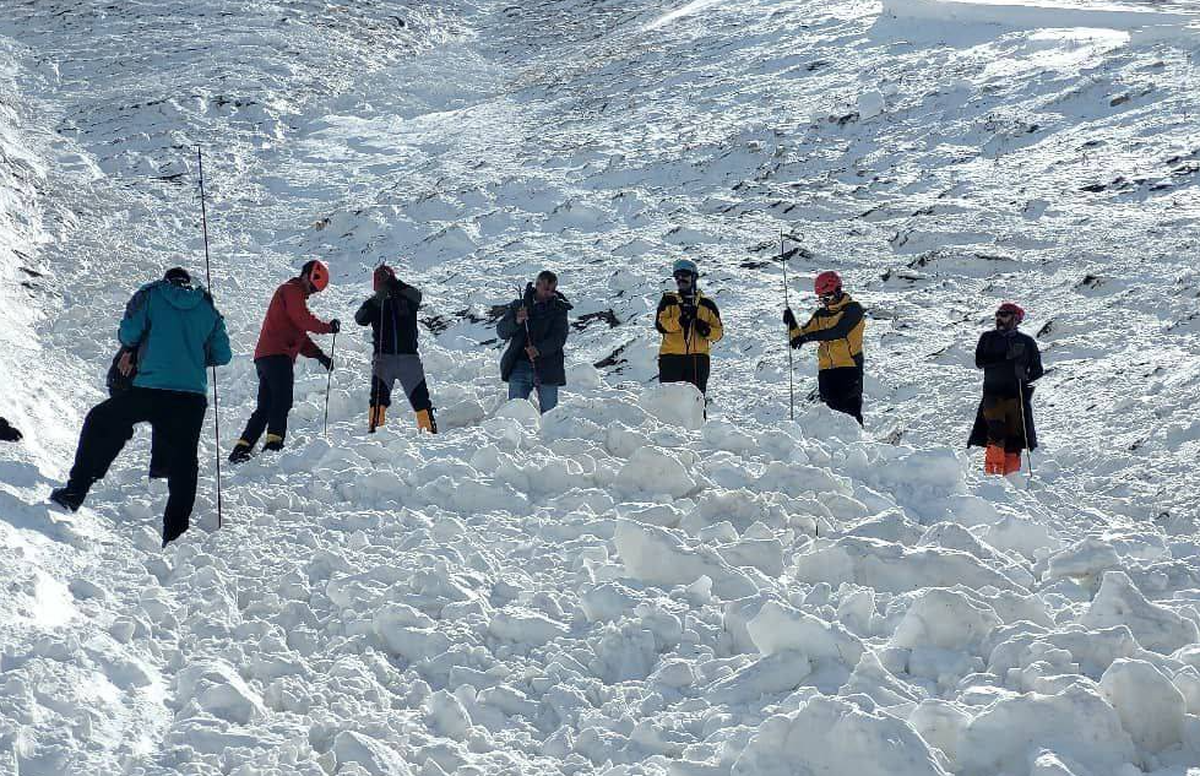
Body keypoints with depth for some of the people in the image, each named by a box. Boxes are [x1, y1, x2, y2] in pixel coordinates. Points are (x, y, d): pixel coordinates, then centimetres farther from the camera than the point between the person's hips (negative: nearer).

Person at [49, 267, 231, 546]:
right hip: (193, 396, 2)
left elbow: (128, 335, -1)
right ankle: (175, 532, 3)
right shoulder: (208, 308, 16)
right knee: (182, 464, 8)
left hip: (150, 389, -2)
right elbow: (222, 356, 15)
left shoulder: (151, 295, 8)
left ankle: (75, 492, 11)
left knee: (100, 423, 17)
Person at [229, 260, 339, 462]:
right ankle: (274, 442, -28)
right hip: (278, 356, -10)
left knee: (264, 408, 8)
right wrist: (329, 327, -1)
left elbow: (299, 335, 29)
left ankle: (242, 448, 3)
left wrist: (318, 354, 18)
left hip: (264, 356, 10)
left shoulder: (293, 293, 31)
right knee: (282, 402, -17)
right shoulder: (292, 291, -1)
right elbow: (303, 320, -14)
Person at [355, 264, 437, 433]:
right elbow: (360, 319, -10)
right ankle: (375, 430, -17)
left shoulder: (407, 299, 6)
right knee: (379, 398, -15)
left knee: (420, 398, 3)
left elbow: (416, 296, -17)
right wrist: (376, 301, -25)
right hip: (384, 357, 0)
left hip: (408, 357, 0)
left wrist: (396, 285, -31)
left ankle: (430, 430, 11)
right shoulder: (374, 303, 7)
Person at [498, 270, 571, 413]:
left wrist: (539, 350, -23)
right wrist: (517, 321, -15)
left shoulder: (558, 309, 6)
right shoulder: (518, 305, 11)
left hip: (547, 368, -1)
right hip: (519, 366, 1)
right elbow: (501, 332, 6)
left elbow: (559, 337, -6)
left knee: (549, 414, 0)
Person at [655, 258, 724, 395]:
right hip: (671, 358, -1)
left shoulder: (707, 304, 14)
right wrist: (680, 320, -20)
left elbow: (719, 331, 12)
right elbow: (660, 325, -5)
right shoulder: (668, 301, 10)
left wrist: (707, 330, -9)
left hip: (698, 359, 1)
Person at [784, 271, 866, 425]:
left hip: (849, 367, -5)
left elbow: (837, 331, -19)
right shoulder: (820, 315, 16)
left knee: (850, 411, -9)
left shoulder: (853, 309, -2)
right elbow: (799, 336, 15)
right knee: (831, 411, 1)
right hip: (826, 370, 5)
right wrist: (791, 323, -6)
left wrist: (807, 336, -25)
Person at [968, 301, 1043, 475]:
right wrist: (1005, 358, -6)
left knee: (1014, 438, -2)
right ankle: (992, 472, -21)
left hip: (1016, 395, 0)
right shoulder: (988, 338, 13)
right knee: (996, 432, -18)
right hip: (993, 393, 0)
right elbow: (979, 362, 4)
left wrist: (1024, 378, -10)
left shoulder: (1026, 342, 9)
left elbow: (1037, 370, 10)